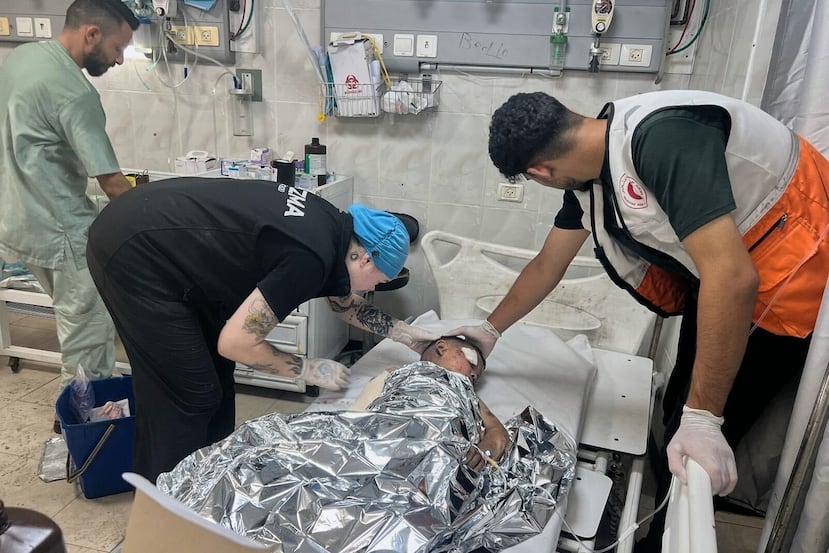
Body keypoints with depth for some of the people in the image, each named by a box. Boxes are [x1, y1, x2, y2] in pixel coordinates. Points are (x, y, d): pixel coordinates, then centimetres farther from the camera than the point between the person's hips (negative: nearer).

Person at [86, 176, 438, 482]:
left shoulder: (335, 229, 4)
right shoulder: (309, 259, -24)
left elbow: (343, 301, 22)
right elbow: (235, 342, -21)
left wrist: (403, 332, 19)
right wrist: (311, 370, -10)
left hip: (159, 233, 10)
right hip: (132, 251, -9)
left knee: (217, 375, 15)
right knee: (187, 398, -3)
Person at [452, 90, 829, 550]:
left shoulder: (659, 135, -33)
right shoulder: (589, 172, -4)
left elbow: (732, 276, -36)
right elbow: (546, 266, 9)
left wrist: (701, 420, -33)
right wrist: (491, 329, 19)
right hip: (722, 264, 8)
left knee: (694, 448, -5)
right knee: (678, 410, 16)